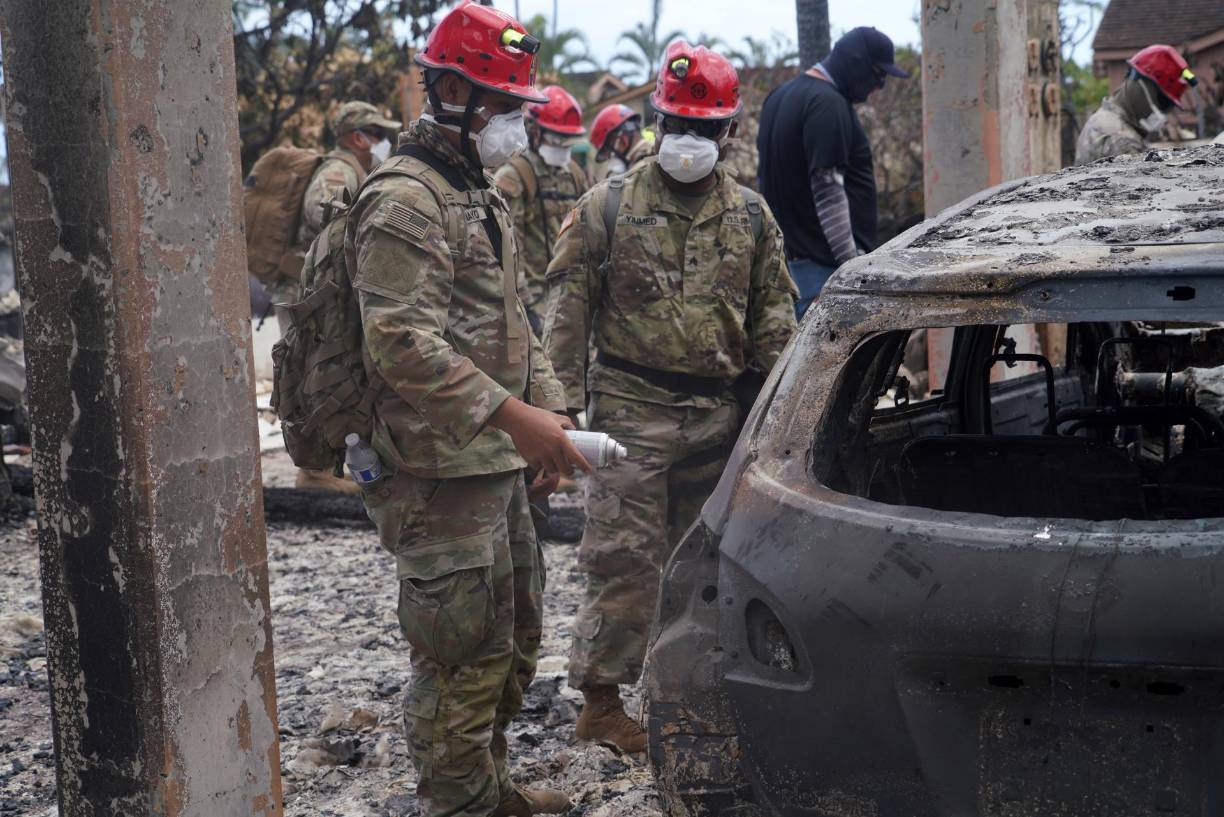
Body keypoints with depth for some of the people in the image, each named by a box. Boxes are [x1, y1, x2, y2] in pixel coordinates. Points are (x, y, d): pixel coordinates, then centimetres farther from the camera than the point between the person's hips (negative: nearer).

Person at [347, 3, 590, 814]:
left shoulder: (480, 194, 17)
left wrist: (549, 411, 10)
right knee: (464, 655, -4)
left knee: (516, 635, 20)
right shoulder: (405, 201, -15)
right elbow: (403, 344, -26)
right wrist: (516, 416, -31)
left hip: (498, 463, 10)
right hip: (442, 472, -10)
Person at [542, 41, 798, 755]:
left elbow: (774, 313, 14)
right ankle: (601, 700, 3)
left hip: (719, 415, 4)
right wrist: (565, 402, -6)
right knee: (625, 555, -6)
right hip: (632, 408, -4)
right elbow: (570, 309, -1)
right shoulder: (609, 207, -1)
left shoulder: (750, 216, 9)